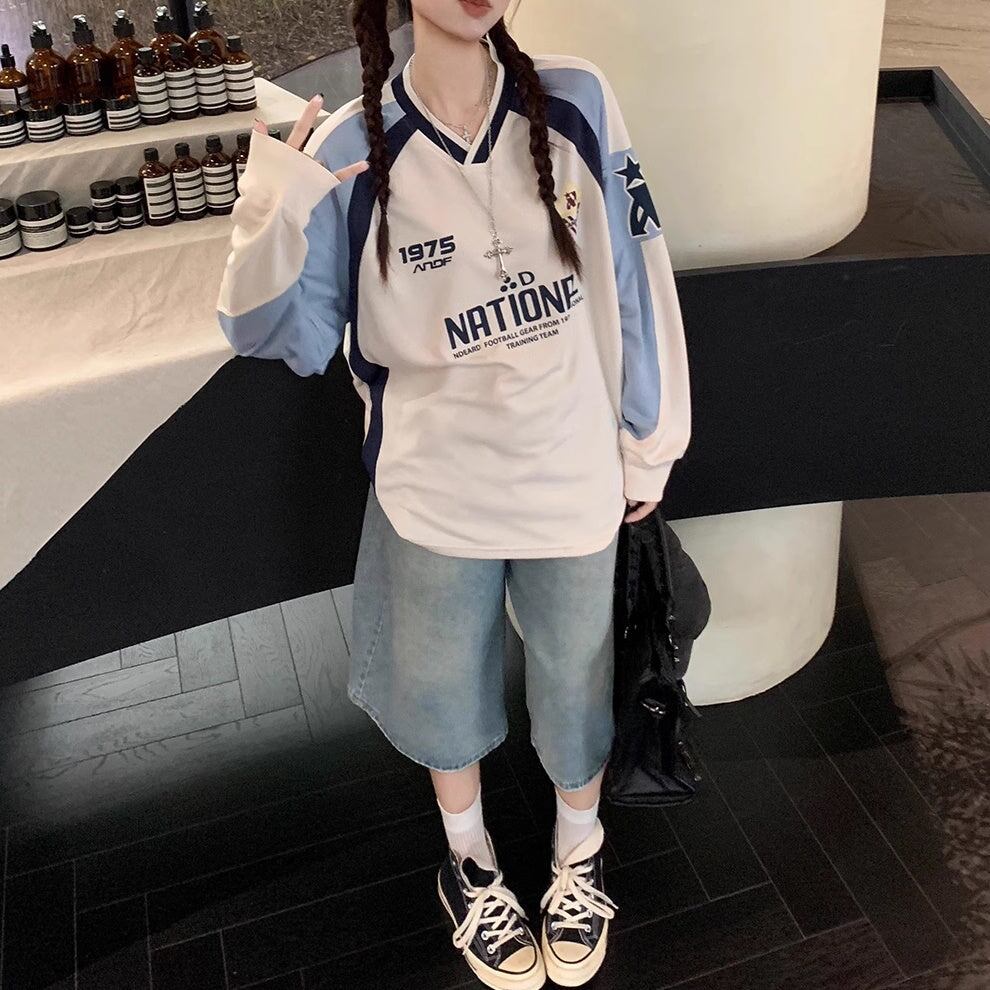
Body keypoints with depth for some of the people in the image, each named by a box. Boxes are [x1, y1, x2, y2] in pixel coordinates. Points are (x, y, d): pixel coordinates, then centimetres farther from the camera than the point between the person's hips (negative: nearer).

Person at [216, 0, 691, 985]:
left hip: (575, 486, 1)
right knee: (446, 692, 20)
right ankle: (470, 863, 51)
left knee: (577, 690, 18)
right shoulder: (351, 153, -11)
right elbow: (293, 338, -7)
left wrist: (649, 438, 4)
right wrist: (274, 214, -25)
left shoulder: (576, 102, -8)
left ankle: (577, 856, 50)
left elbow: (635, 272, -1)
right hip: (437, 495, 0)